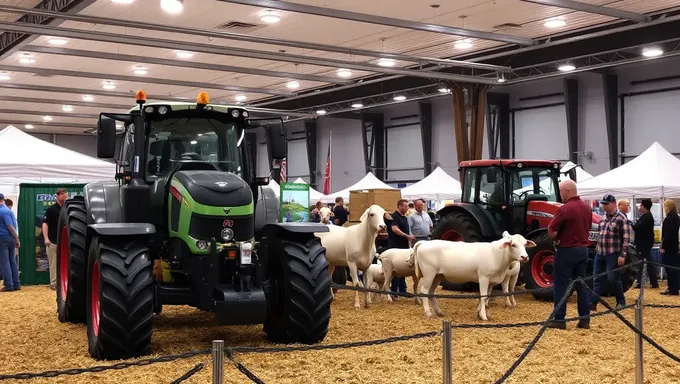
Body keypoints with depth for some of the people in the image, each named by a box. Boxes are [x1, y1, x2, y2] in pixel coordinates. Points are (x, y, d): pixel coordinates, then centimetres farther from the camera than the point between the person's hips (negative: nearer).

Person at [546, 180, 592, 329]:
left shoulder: (565, 209, -18)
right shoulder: (587, 208, 7)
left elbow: (551, 231, -15)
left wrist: (556, 237, 4)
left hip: (566, 250, -7)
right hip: (582, 249, 7)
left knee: (561, 285, 0)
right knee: (581, 285, 11)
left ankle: (559, 319, 2)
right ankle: (585, 320, 12)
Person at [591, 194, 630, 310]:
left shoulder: (621, 218, -10)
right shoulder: (603, 218, 11)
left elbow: (626, 238, -12)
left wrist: (622, 255, -17)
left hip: (613, 254, -6)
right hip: (600, 253, 7)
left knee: (613, 279, 1)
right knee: (597, 279, 5)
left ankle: (621, 301, 18)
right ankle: (593, 302, 5)